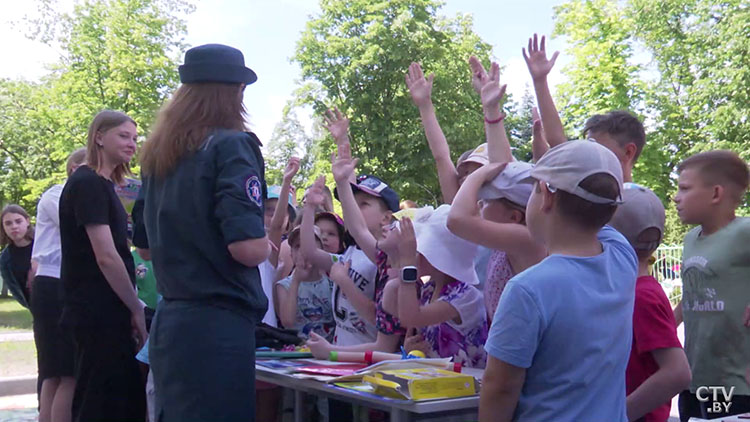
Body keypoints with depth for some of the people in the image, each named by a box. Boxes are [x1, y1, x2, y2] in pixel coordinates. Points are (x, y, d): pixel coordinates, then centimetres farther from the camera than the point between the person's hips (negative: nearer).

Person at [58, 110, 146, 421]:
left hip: (104, 311, 10)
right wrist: (136, 309, -14)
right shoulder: (89, 184, -14)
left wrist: (128, 307, 16)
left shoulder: (101, 184, 16)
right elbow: (106, 257, -20)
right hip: (99, 313, -10)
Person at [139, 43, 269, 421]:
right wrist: (268, 245, 1)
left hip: (167, 322, 8)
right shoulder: (231, 146, -11)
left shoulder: (157, 154, 12)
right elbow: (248, 248, -20)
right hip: (218, 328, -8)